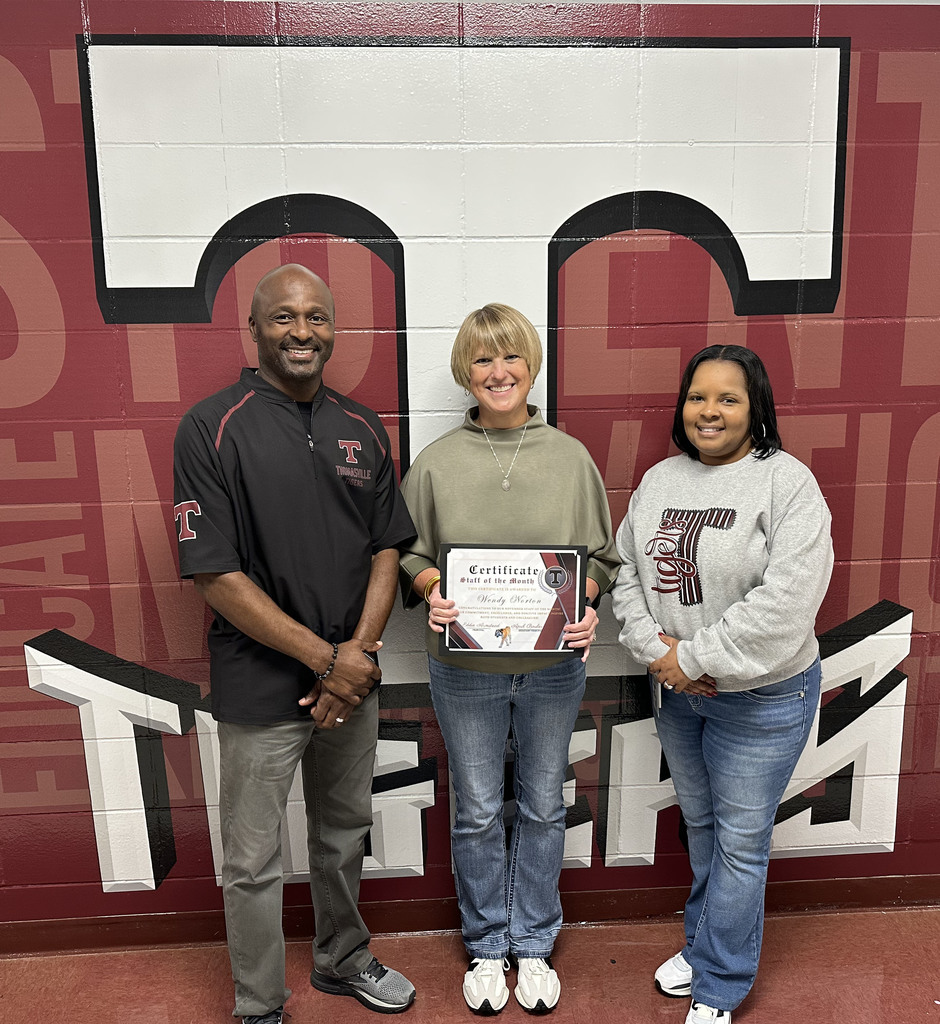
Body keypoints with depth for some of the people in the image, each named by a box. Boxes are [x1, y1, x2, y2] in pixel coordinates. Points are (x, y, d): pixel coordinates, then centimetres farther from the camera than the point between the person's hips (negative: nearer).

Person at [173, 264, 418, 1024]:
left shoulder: (363, 428, 4)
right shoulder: (213, 428, -12)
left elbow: (387, 547, 5)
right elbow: (215, 575, -16)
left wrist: (361, 650, -9)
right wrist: (324, 658, -15)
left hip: (352, 679, 5)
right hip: (262, 686, -4)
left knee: (344, 834, 22)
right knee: (254, 861, 11)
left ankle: (344, 960, 46)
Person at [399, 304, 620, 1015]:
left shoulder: (571, 457, -2)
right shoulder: (436, 463, -4)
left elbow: (602, 554, 4)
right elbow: (407, 553, 3)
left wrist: (586, 604, -15)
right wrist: (432, 589, -17)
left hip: (553, 668, 1)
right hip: (466, 669, 0)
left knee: (543, 808, 16)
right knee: (478, 814, 14)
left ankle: (535, 945, 39)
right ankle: (486, 948, 38)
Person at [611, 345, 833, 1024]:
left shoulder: (788, 483, -16)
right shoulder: (660, 481, 2)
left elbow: (787, 601, -25)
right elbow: (625, 572, 4)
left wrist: (695, 657, -21)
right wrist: (656, 649, -10)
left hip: (762, 696, -5)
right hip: (676, 692, 6)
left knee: (740, 842, 8)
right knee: (700, 825, 23)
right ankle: (707, 942, 46)